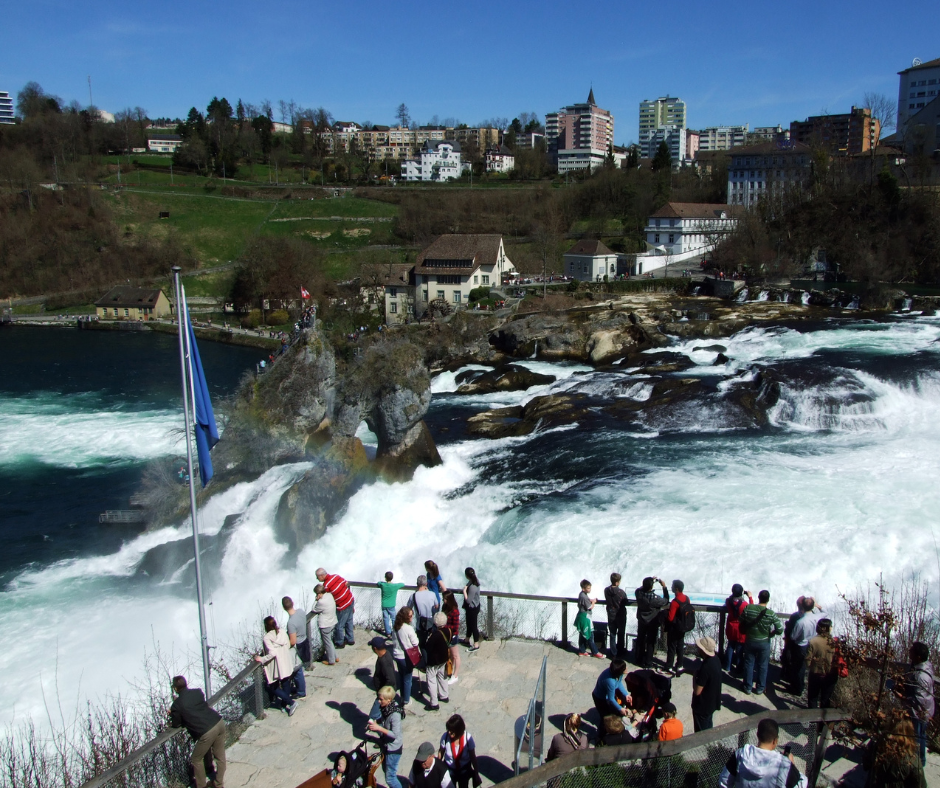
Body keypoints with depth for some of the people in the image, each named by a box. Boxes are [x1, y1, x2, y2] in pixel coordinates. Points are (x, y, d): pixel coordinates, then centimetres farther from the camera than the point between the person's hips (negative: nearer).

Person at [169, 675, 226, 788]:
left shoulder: (176, 705, -3)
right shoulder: (198, 692, 10)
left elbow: (176, 724, 11)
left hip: (207, 731, -6)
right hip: (219, 723, 6)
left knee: (196, 760, 20)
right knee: (220, 756, 22)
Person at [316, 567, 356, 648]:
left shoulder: (326, 585, -22)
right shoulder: (336, 576, -3)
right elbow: (346, 584, 6)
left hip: (343, 607, -8)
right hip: (351, 600, 8)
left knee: (339, 626, 13)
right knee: (349, 622, 24)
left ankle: (339, 643, 30)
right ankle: (350, 640, 38)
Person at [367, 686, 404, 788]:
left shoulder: (395, 715, -32)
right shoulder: (386, 708, -7)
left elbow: (395, 734, -30)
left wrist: (379, 728, -32)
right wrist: (375, 722, -5)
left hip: (393, 749, -9)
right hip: (386, 745, 9)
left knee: (390, 778, 2)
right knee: (386, 769, 27)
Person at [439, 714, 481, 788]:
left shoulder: (468, 738, -29)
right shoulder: (445, 737, -28)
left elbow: (473, 757, -16)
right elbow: (441, 753, -10)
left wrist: (476, 773, -6)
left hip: (464, 771, 0)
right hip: (449, 770, 0)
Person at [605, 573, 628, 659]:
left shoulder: (606, 590, -10)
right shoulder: (621, 592, -24)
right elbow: (625, 603, -10)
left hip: (611, 615, 3)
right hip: (621, 615, -3)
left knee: (612, 635, 12)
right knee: (620, 635, 15)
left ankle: (613, 653, 16)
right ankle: (620, 652, 27)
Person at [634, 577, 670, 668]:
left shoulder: (638, 593, -18)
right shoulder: (654, 598, -31)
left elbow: (641, 588, 7)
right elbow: (666, 601, -14)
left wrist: (651, 580, 5)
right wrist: (664, 587, -11)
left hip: (641, 621, 5)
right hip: (652, 623, -4)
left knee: (640, 641, 20)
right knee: (650, 643, 11)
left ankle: (638, 660, 32)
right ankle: (648, 662, 18)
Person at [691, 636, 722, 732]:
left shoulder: (706, 667, -35)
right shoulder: (716, 659, -7)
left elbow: (697, 691, -26)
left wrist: (695, 676, -14)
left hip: (703, 706, -8)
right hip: (712, 702, 8)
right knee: (708, 729, 26)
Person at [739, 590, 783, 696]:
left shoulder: (748, 608, -16)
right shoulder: (771, 613, -20)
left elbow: (741, 622, -4)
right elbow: (780, 630, -17)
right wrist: (771, 634, 3)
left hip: (750, 641, 1)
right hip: (764, 643, -1)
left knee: (749, 664, 16)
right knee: (762, 666, 17)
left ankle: (748, 687, 25)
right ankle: (760, 688, 27)